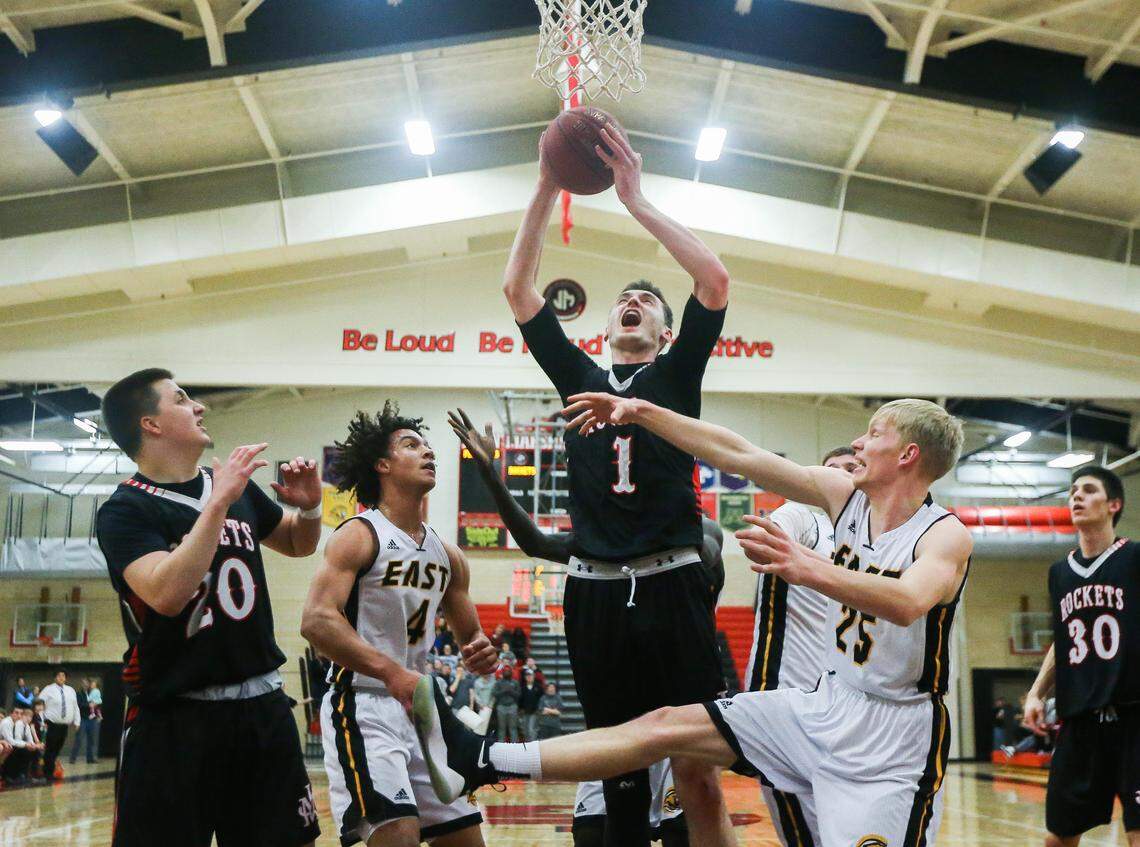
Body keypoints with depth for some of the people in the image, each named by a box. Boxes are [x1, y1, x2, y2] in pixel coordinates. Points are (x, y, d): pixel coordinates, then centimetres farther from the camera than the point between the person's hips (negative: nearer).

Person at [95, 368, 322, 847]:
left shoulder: (238, 488, 8)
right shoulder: (125, 510, -9)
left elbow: (297, 544, 25)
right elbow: (166, 594, -27)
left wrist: (309, 507, 3)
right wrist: (218, 502, -25)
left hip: (262, 704, 6)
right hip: (174, 718, -6)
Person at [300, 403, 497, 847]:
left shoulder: (448, 556, 13)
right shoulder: (359, 536, -8)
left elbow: (470, 634, 23)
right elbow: (316, 620, -22)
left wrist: (479, 651, -3)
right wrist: (390, 672, -32)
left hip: (420, 707, 8)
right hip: (362, 706, -8)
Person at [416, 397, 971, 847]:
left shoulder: (946, 536, -16)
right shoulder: (844, 494, 3)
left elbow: (907, 603, -38)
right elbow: (734, 454, 4)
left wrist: (806, 567, -51)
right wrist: (640, 412, 3)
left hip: (895, 733, -6)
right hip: (830, 703, 6)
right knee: (667, 726, 2)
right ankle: (479, 762, 3)